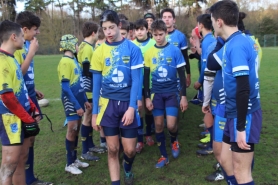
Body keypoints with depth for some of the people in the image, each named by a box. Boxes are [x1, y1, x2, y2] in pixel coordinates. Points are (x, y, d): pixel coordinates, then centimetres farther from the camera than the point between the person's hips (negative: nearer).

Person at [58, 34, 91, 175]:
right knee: (72, 130, -1)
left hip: (78, 99, 9)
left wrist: (85, 100, 15)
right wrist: (77, 105, -19)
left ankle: (75, 159, 26)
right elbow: (65, 87, -19)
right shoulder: (65, 62, -16)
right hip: (71, 101, -8)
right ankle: (69, 164, 13)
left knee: (76, 130, 14)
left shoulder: (74, 59, 11)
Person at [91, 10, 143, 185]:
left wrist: (131, 107, -13)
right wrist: (95, 112, 4)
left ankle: (128, 171, 39)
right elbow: (96, 84, 4)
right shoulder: (99, 51, 1)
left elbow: (136, 80, -6)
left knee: (130, 149, 6)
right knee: (113, 149, 6)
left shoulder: (132, 48, -5)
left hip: (128, 103, -1)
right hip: (108, 103, 1)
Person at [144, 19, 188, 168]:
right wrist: (147, 97, 1)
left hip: (172, 92, -2)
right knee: (158, 124, 5)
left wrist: (183, 96, -6)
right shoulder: (149, 52, 0)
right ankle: (163, 156, 22)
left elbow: (182, 74, -4)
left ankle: (174, 142, 29)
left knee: (171, 125, -8)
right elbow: (146, 76, 5)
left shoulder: (175, 50, -7)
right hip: (156, 93, 2)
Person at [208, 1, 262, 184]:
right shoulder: (234, 42, 9)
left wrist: (241, 127, -23)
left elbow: (243, 89, -26)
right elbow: (212, 64, 21)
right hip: (236, 114, 10)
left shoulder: (236, 46, -21)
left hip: (244, 116, -10)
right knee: (226, 160, 21)